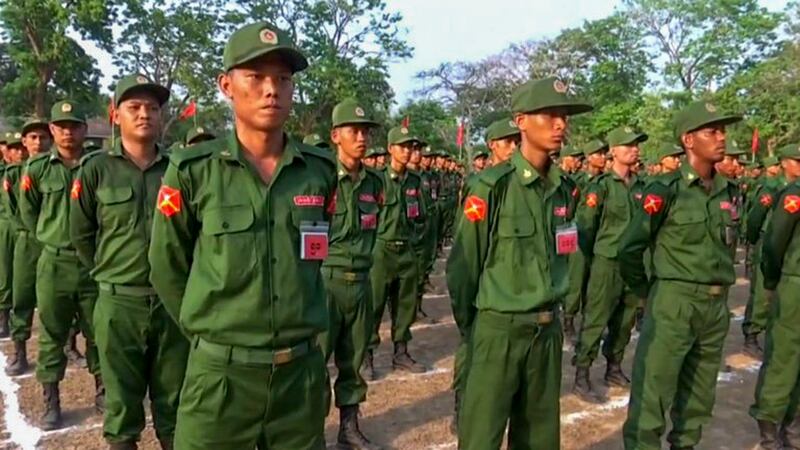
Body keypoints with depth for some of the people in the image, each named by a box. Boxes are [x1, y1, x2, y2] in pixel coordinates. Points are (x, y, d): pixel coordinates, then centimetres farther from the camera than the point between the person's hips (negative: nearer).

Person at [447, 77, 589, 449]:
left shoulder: (565, 189, 4)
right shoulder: (493, 186, -14)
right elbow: (463, 264, -8)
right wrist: (467, 325, 0)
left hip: (548, 329, 6)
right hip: (499, 327, -5)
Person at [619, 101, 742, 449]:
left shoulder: (730, 192, 7)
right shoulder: (665, 191, -12)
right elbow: (630, 249, -9)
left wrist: (717, 286, 18)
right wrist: (646, 292, 2)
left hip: (716, 306, 7)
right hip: (673, 303, -6)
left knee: (699, 394, 19)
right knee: (652, 394, -2)